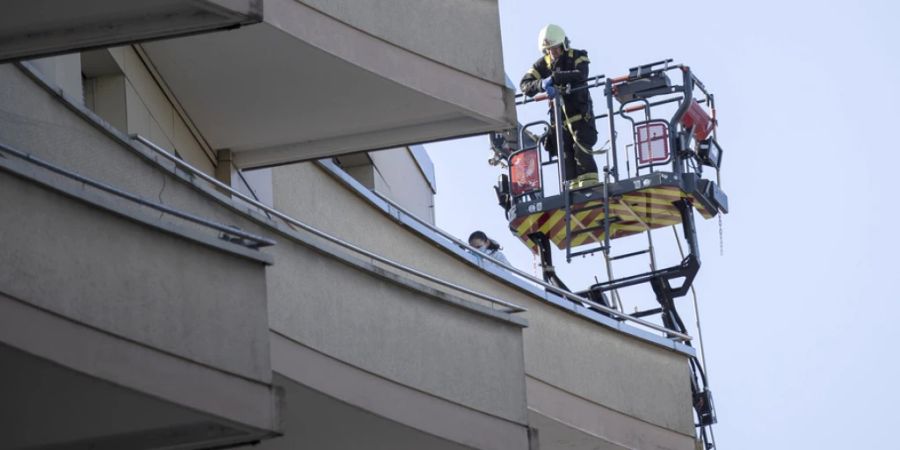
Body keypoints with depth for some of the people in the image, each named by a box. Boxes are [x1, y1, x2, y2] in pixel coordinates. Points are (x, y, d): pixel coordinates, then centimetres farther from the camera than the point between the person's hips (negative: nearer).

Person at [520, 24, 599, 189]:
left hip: (579, 110, -4)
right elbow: (525, 84, -8)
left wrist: (554, 78, -36)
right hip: (558, 112, 4)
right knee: (564, 151, -1)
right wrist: (542, 84, -30)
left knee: (581, 145, -18)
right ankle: (574, 184, 0)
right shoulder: (543, 64, 3)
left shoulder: (577, 57, -6)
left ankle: (589, 180, -22)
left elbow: (581, 75, -28)